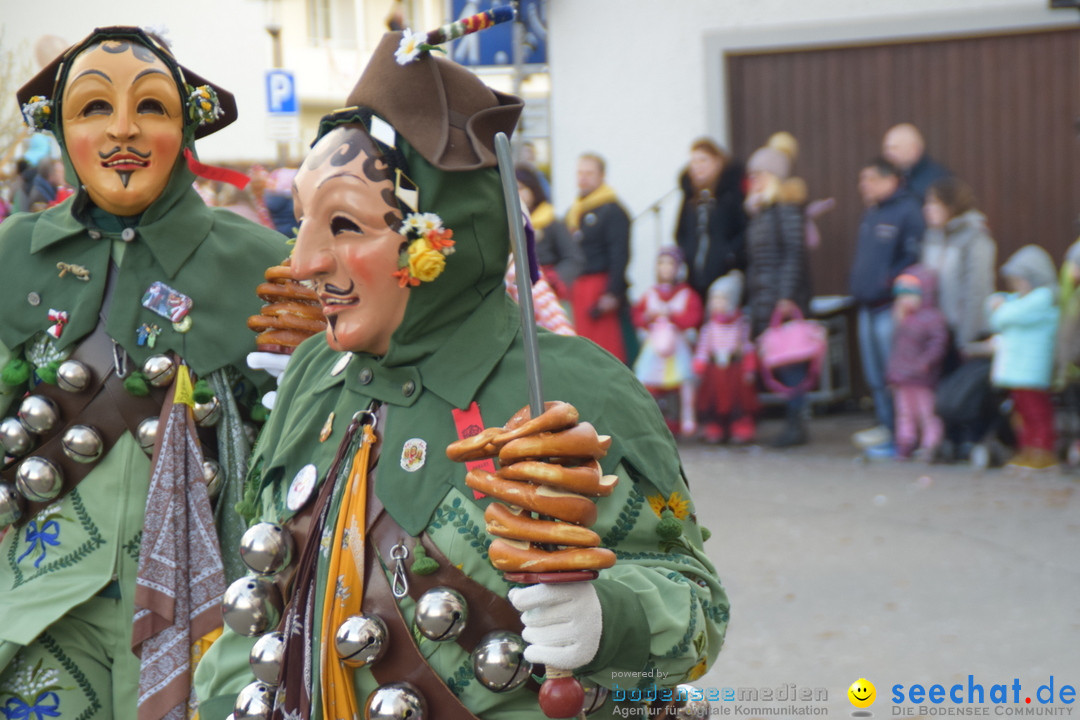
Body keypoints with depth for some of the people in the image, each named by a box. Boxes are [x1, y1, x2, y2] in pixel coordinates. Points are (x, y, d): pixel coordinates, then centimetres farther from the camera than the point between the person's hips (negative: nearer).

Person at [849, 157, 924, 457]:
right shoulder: (870, 214, 18)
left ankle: (897, 434, -2)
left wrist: (887, 285, -18)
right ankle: (885, 424, 20)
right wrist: (859, 290, 14)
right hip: (868, 307, 9)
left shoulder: (907, 211, -10)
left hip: (891, 307, -9)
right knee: (874, 374, 12)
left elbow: (913, 258, -16)